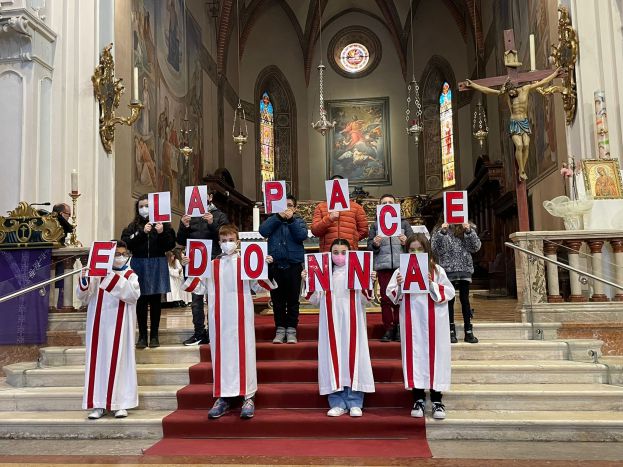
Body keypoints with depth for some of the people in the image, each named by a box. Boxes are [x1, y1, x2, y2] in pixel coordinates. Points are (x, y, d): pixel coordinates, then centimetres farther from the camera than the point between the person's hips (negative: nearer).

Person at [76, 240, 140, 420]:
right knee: (98, 361, 3)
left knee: (119, 362, 0)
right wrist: (84, 280, -17)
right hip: (99, 325, 2)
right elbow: (82, 297, 2)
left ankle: (120, 404, 8)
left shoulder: (130, 275, 2)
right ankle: (99, 404, 12)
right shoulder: (97, 274, 7)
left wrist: (117, 278, -24)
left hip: (119, 327, -2)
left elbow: (133, 295, -16)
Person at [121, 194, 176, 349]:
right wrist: (142, 233, -15)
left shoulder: (162, 223, 1)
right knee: (141, 301, 4)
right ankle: (142, 336, 14)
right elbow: (126, 243, -7)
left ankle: (154, 335, 15)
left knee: (155, 301, 6)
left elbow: (171, 244, -2)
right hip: (139, 264, 1)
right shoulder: (134, 226, 6)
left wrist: (162, 233, -17)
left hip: (157, 265, -1)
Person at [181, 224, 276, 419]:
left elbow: (258, 286, 0)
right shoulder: (212, 265, 12)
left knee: (243, 352, -3)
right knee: (221, 353, 5)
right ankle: (223, 397, 15)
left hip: (240, 317, -3)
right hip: (219, 318, 3)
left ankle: (248, 397, 4)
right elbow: (199, 287, 11)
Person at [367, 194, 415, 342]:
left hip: (401, 264, 0)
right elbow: (369, 246, 7)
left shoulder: (404, 223, 11)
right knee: (385, 298, 2)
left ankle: (399, 328, 11)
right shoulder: (376, 225, 12)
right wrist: (375, 244, -14)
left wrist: (406, 242, -14)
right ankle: (388, 329, 9)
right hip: (383, 265, 1)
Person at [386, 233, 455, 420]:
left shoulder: (437, 270, 3)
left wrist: (432, 285, -16)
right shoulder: (400, 271, 4)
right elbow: (392, 295, 3)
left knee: (434, 355, 3)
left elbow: (449, 292, -2)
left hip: (432, 322, 0)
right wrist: (399, 285, -16)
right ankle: (418, 399, 17)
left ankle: (436, 401, 15)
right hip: (411, 323, 1)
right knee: (414, 355, 4)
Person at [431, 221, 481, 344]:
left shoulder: (469, 229, 7)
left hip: (465, 270, 1)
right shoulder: (440, 230, 2)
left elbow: (476, 247, -2)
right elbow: (436, 249, -9)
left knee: (465, 300, 4)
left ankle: (468, 332, 11)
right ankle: (451, 331, 11)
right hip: (448, 270, -1)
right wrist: (442, 233, -19)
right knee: (449, 300, 3)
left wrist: (469, 232, -15)